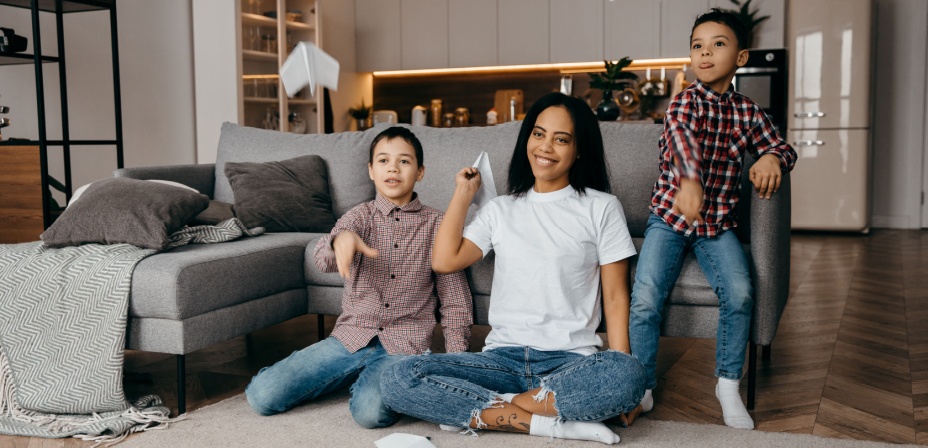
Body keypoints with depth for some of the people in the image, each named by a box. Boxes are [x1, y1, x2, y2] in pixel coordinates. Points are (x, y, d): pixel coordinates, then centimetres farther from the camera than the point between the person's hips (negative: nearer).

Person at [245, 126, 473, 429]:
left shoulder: (435, 225, 3)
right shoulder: (360, 216, 5)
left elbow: (455, 302, 5)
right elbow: (321, 259, -16)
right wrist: (341, 239, -40)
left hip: (404, 345, -2)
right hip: (351, 336, 3)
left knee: (371, 410, -33)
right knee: (262, 395, -10)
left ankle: (367, 380, 2)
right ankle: (356, 375, 10)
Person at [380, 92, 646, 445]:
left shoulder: (601, 207, 8)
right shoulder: (501, 210, 16)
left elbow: (615, 296, 2)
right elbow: (444, 261, 2)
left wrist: (621, 377, -10)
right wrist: (463, 193, 11)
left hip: (571, 361, -2)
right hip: (503, 358, 2)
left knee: (628, 376, -37)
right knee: (397, 380, -22)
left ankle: (472, 410, -23)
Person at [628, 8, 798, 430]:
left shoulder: (748, 111, 7)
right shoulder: (684, 102, -8)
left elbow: (780, 147, 8)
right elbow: (681, 134, -30)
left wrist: (772, 158, -19)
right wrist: (690, 179, -53)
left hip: (717, 223, 3)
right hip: (669, 217, -2)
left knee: (740, 293, -22)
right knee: (645, 298, -20)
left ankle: (728, 385, -1)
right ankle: (640, 388, 0)